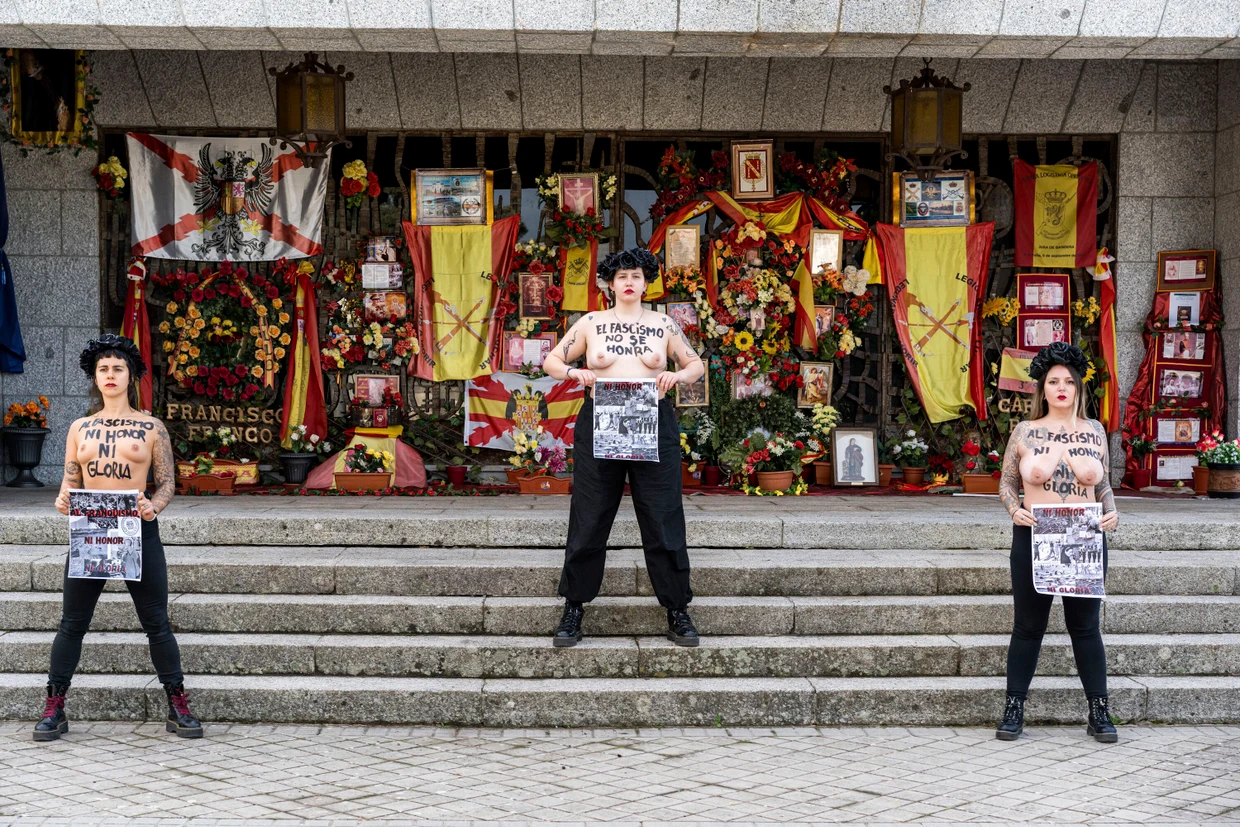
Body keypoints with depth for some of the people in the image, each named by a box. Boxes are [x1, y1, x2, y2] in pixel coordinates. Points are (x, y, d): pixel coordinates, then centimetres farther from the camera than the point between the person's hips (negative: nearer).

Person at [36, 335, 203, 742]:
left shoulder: (151, 428, 3)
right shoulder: (80, 428, 10)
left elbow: (167, 483, 3)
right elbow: (70, 482, 11)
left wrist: (153, 507, -17)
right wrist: (63, 501, -11)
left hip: (138, 530, -2)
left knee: (156, 623, 3)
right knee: (72, 623, 4)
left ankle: (178, 707, 11)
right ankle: (54, 709, 11)